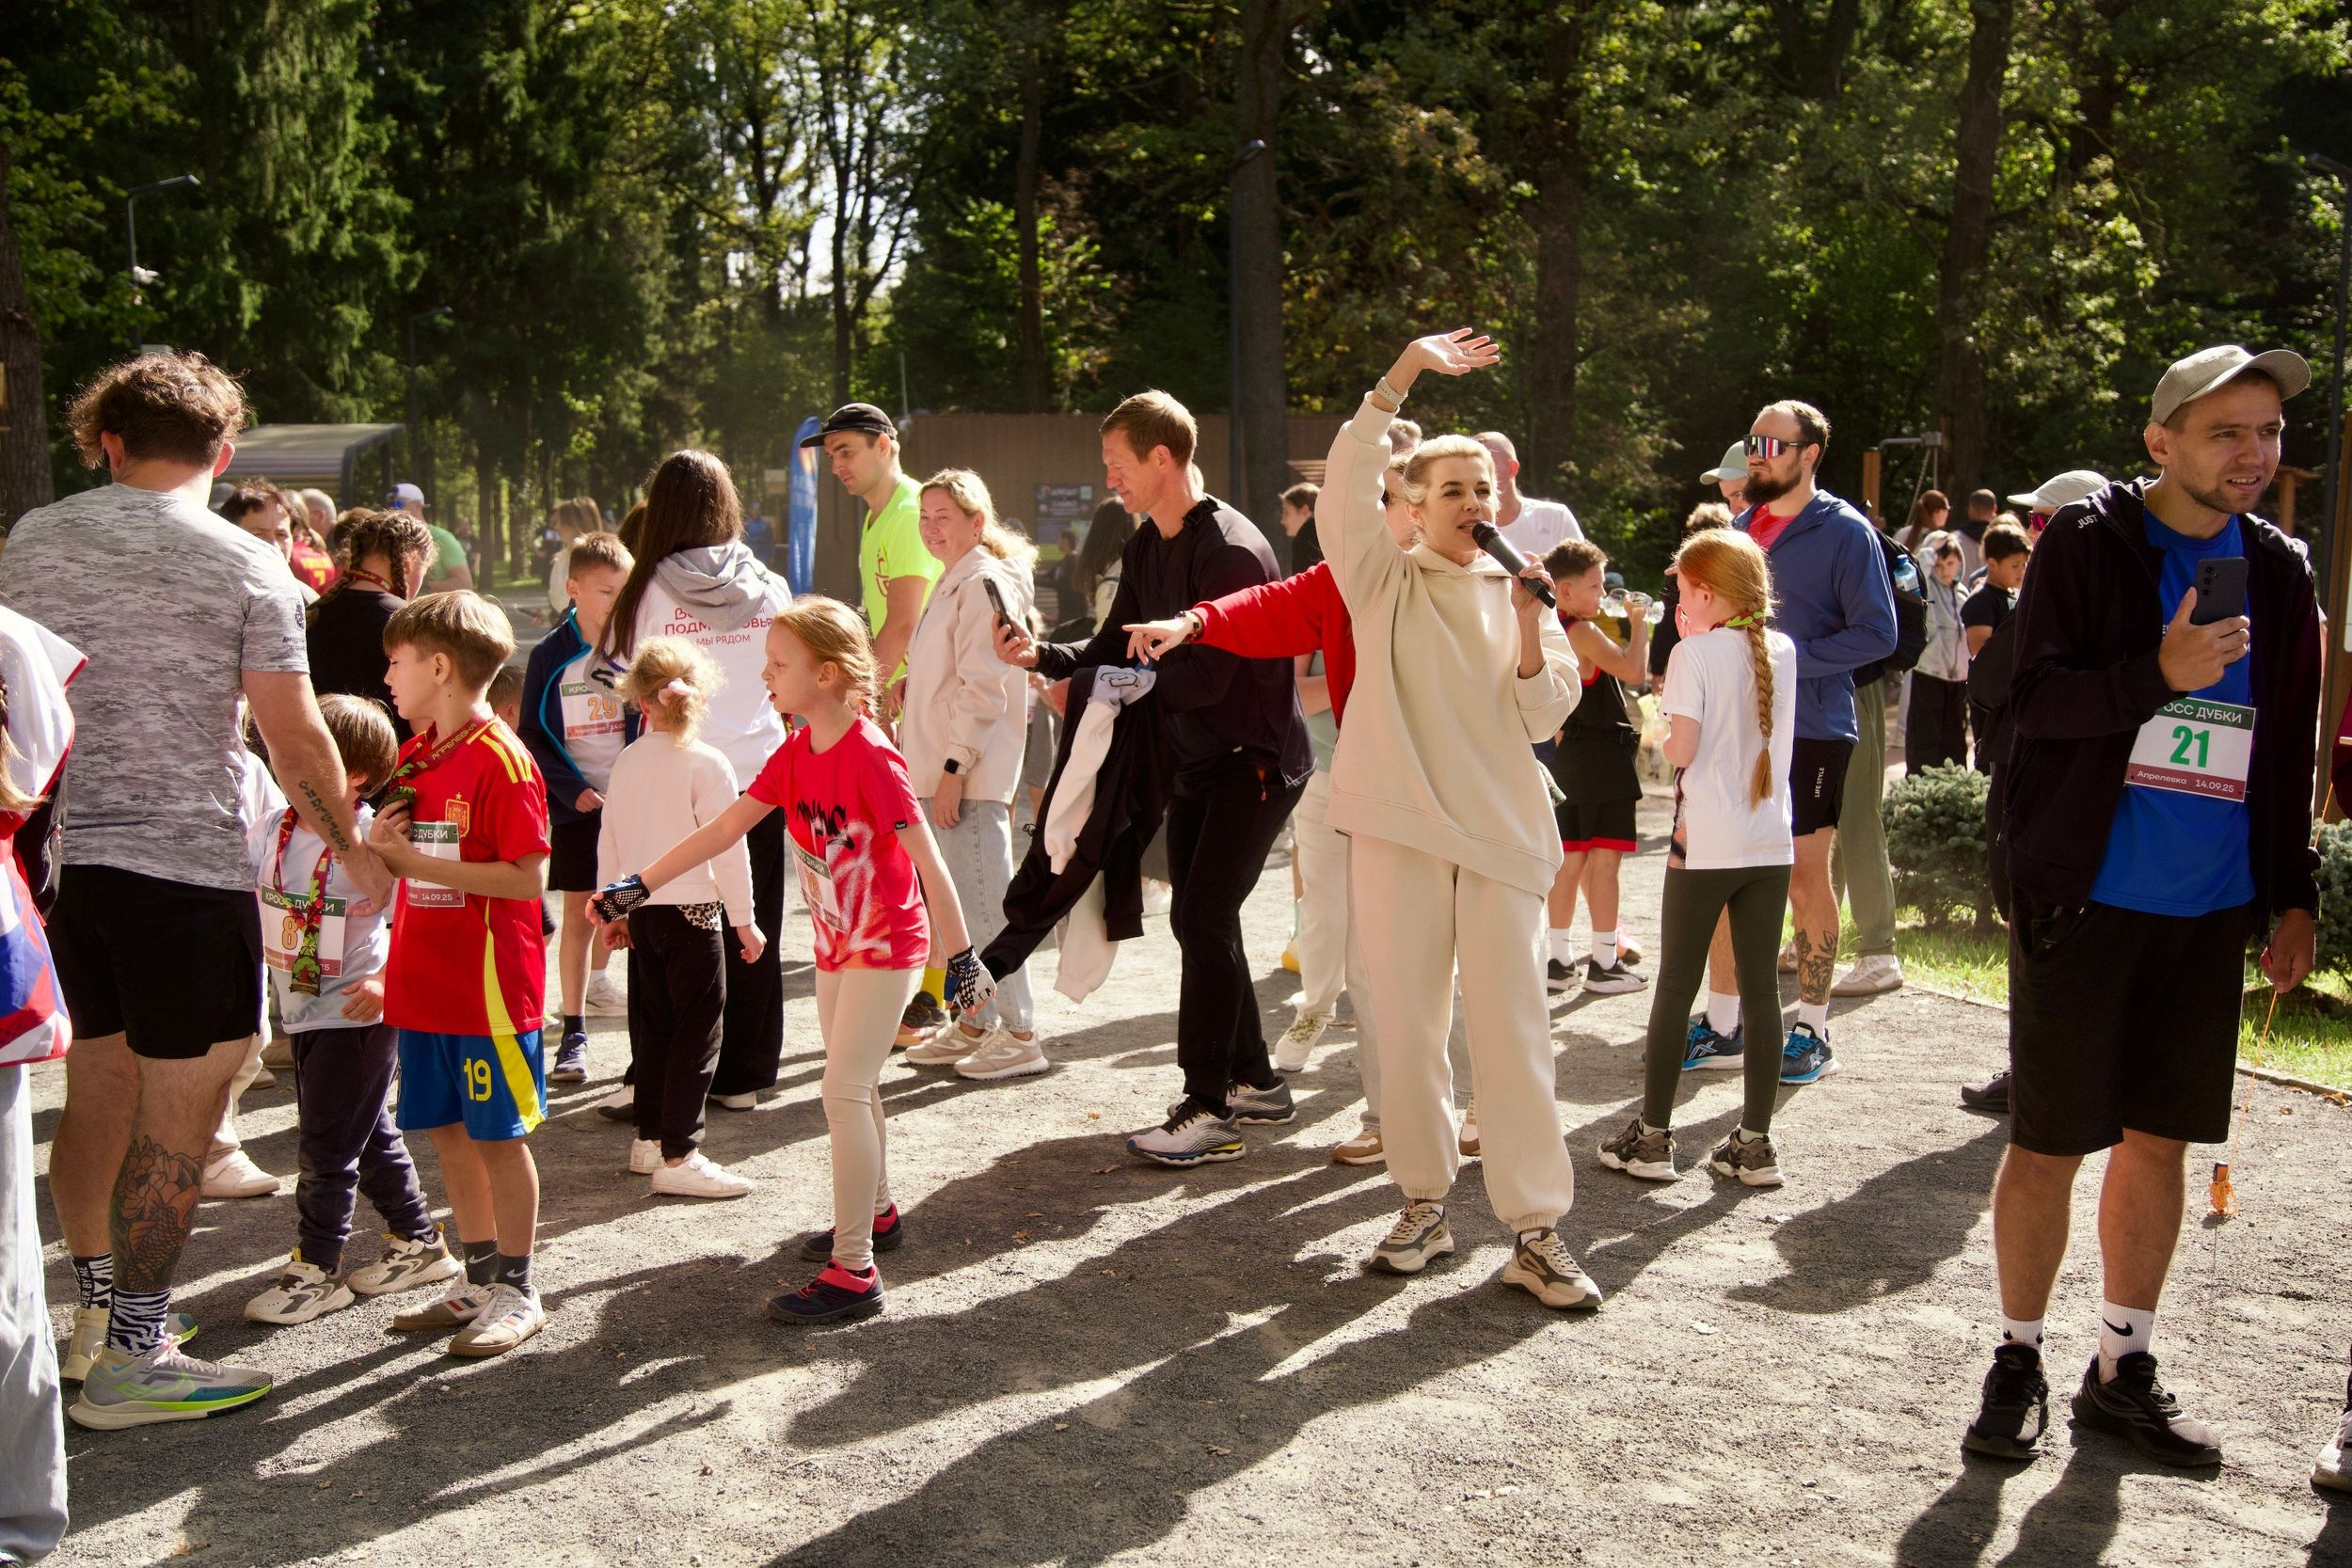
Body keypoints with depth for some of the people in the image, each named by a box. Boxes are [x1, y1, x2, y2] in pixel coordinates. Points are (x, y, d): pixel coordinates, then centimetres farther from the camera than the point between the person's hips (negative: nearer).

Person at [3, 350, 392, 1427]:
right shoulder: (245, 564, -6)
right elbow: (296, 741, -8)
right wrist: (353, 849, 5)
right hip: (187, 865, -6)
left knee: (96, 1091, 19)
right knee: (178, 1112, 1)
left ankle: (95, 1310, 32)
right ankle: (131, 1358, 6)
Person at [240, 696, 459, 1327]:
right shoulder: (272, 825, 0)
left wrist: (387, 982, -24)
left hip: (354, 1013, -7)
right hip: (301, 1009, 8)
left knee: (328, 1145, -1)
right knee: (369, 1136, 17)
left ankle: (316, 1271, 12)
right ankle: (418, 1244, 31)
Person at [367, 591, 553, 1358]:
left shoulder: (501, 759, -15)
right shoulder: (415, 757, 11)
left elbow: (527, 878, -20)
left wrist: (416, 860, -20)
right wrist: (380, 843, -4)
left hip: (489, 983, -8)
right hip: (425, 980, 8)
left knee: (499, 1134, 1)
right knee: (449, 1131, 14)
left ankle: (518, 1292, 13)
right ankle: (479, 1280, 26)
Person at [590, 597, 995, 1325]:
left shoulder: (871, 756, -23)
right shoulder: (795, 754, 2)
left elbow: (928, 862, -22)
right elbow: (722, 829, 6)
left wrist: (961, 957, -20)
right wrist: (637, 886, 2)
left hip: (886, 946, -8)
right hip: (835, 945, 8)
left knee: (843, 1090, -11)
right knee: (852, 1088, 19)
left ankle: (853, 1271, -7)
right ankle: (876, 1215, 38)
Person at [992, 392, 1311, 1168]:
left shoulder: (1228, 548, -21)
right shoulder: (1146, 549, 9)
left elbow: (1206, 676, -26)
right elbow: (1112, 650, 8)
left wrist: (1136, 678, -11)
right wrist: (1043, 655, -9)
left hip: (1257, 756, -9)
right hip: (1197, 757, 9)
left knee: (1204, 917, -13)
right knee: (1199, 920, 12)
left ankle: (1208, 1107, -5)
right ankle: (1255, 1081, 25)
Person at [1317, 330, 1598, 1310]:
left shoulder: (1517, 595, 11)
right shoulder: (1384, 582, 5)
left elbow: (1543, 720, 4)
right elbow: (1344, 487, -13)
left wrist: (1530, 625, -12)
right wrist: (1405, 372, -17)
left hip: (1497, 833, 1)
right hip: (1397, 831, -1)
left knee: (1511, 1028, -2)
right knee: (1407, 1026, 6)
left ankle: (1536, 1231, 3)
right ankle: (1424, 1204, 20)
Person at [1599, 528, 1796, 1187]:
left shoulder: (1694, 654, -9)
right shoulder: (1783, 651, 7)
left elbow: (1681, 749, -16)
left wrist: (1654, 731, 6)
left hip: (1706, 844, -5)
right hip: (1771, 843, 5)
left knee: (1676, 984, 4)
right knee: (1760, 985, 7)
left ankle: (1653, 1136, 10)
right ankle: (1755, 1142, 11)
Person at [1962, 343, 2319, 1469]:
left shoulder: (2276, 572, 9)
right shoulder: (2088, 544, -5)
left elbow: (2290, 750, 14)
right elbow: (2032, 700, -10)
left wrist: (2293, 894, 11)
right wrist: (2159, 676, -25)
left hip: (2211, 911, 5)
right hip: (2084, 900, -4)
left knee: (2159, 1141, 11)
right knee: (2048, 1146, 1)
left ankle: (2122, 1371, 25)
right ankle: (2018, 1362, 19)